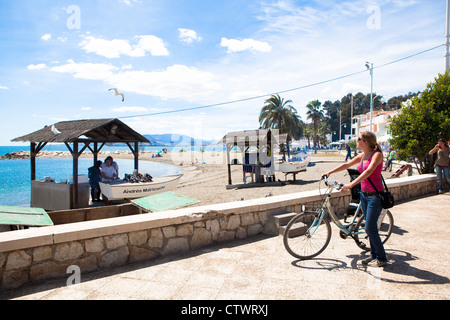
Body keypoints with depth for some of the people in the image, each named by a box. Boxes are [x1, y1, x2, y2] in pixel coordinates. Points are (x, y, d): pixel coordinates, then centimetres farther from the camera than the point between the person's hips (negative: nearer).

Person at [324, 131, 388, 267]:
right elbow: (347, 165, 16)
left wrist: (351, 184, -39)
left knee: (370, 229, -5)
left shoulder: (377, 155, -15)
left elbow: (368, 171, -29)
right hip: (364, 195, 8)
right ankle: (374, 255, 27)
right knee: (370, 228, 14)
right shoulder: (362, 156, 7)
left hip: (375, 196, -8)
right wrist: (329, 172, 11)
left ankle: (381, 258, 10)